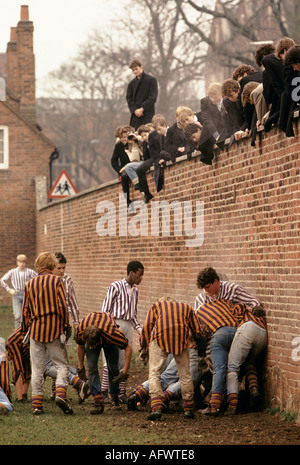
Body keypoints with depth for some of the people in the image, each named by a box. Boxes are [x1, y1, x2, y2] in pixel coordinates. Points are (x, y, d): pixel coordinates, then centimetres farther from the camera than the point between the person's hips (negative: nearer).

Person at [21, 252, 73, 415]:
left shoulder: (30, 284, 7)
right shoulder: (57, 281, -3)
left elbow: (25, 310, 10)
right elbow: (62, 305, -9)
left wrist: (24, 330, 20)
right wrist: (66, 325, 0)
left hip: (36, 330, 3)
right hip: (55, 329, -3)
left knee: (37, 368, 7)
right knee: (62, 365, 4)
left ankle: (36, 404, 4)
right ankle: (60, 394, -18)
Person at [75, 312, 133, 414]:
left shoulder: (111, 332, -46)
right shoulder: (81, 330, -38)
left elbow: (128, 348, -32)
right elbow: (80, 346, -12)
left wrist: (124, 372, -33)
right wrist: (80, 368, -6)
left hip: (108, 341, -1)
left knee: (113, 367, -6)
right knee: (91, 366, -17)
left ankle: (115, 399, 15)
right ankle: (98, 402, -21)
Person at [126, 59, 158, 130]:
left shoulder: (151, 80, 0)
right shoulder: (132, 83, 14)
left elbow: (153, 97, -6)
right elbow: (129, 99, 10)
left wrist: (142, 109, -13)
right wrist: (135, 110, -8)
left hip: (148, 116, -4)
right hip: (136, 115, 4)